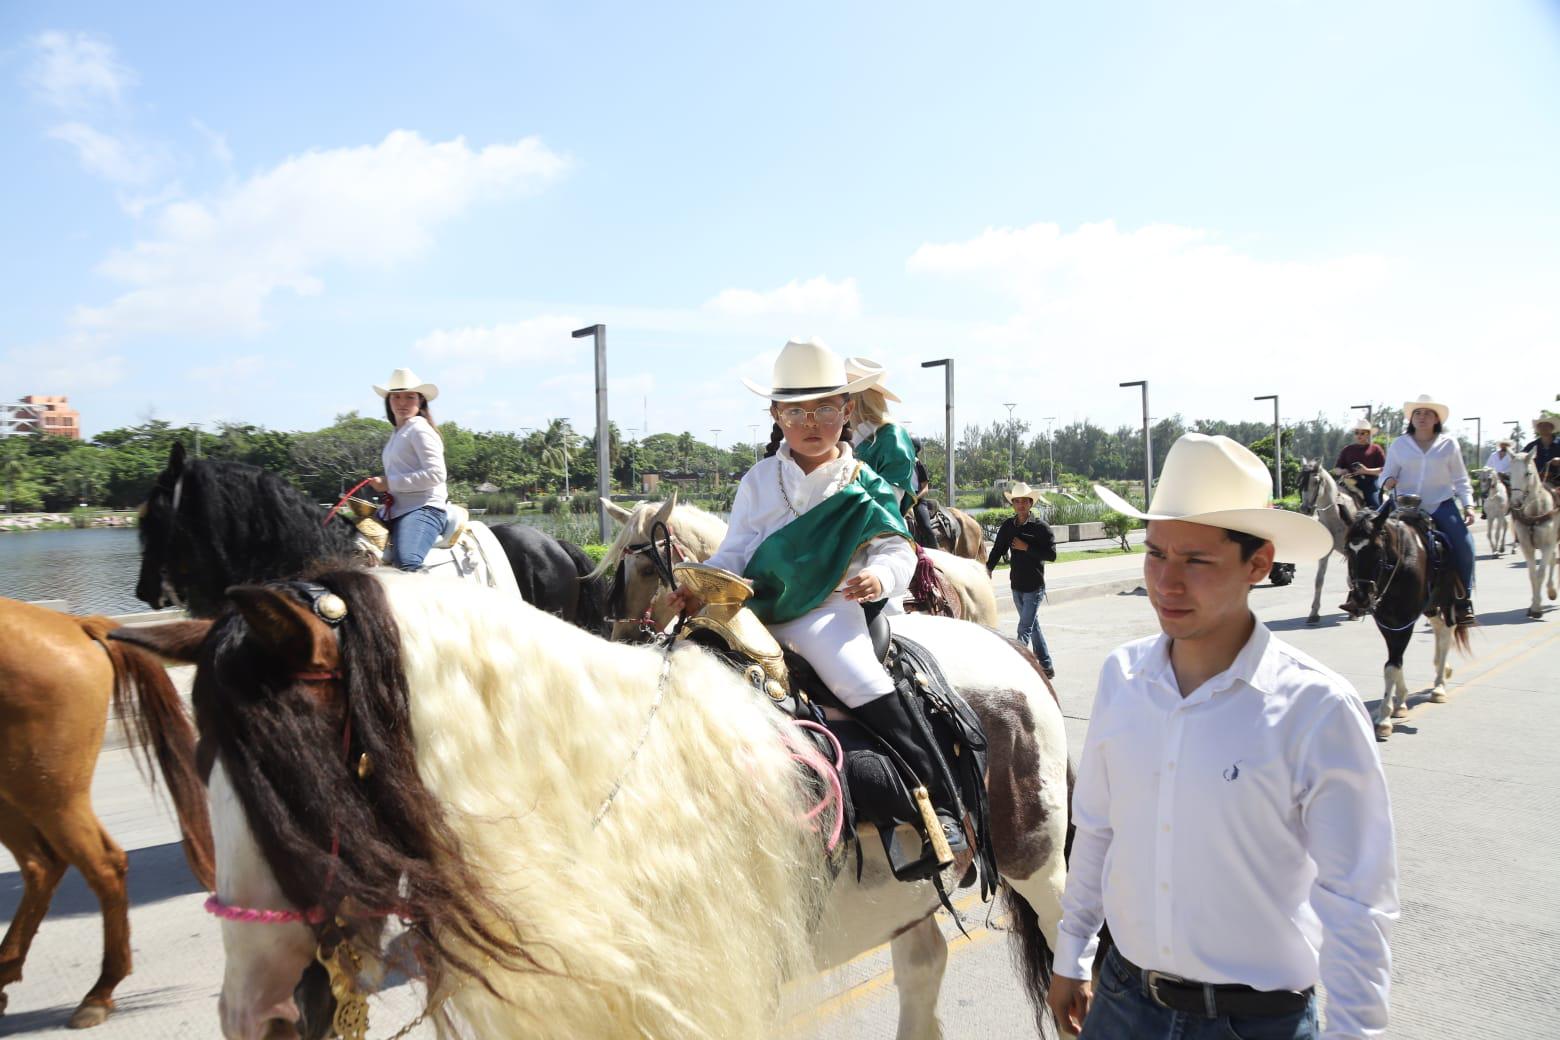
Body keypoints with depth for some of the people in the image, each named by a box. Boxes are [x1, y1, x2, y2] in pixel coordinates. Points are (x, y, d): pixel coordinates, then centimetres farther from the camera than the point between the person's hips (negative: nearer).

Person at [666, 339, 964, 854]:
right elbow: (736, 549, 8)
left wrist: (880, 577, -21)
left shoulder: (864, 487, 5)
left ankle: (940, 805, -6)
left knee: (868, 688, -21)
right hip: (758, 609, 3)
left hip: (830, 612, -3)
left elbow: (896, 551, 1)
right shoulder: (759, 481, 11)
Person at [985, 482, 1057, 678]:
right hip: (1016, 585, 6)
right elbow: (997, 550, 5)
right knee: (1032, 626, 16)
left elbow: (1051, 554, -12)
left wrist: (1027, 547, -18)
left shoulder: (1040, 526, -10)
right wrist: (988, 570, -9)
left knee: (1024, 629, -11)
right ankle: (1047, 667, 29)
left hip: (1035, 586, -6)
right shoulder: (1008, 526, 4)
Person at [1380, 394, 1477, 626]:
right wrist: (1387, 481, -16)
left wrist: (1468, 504, -2)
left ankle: (1464, 599, -1)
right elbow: (1388, 474, 8)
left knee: (1464, 544, -16)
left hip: (1442, 505, 0)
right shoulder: (1399, 445, 8)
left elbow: (1460, 479, 9)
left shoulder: (1449, 445, 8)